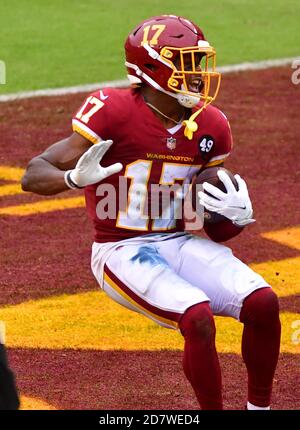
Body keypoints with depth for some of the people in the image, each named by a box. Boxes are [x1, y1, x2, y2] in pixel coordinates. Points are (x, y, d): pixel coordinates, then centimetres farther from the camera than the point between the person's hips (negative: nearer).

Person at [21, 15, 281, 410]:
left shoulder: (209, 127, 3)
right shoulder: (115, 113, -15)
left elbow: (214, 229, 12)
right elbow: (34, 174, -17)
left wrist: (237, 217, -12)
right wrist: (75, 178, -40)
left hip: (181, 243, 6)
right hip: (122, 251, -6)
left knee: (263, 303, -14)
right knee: (198, 317, -29)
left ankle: (259, 406, 8)